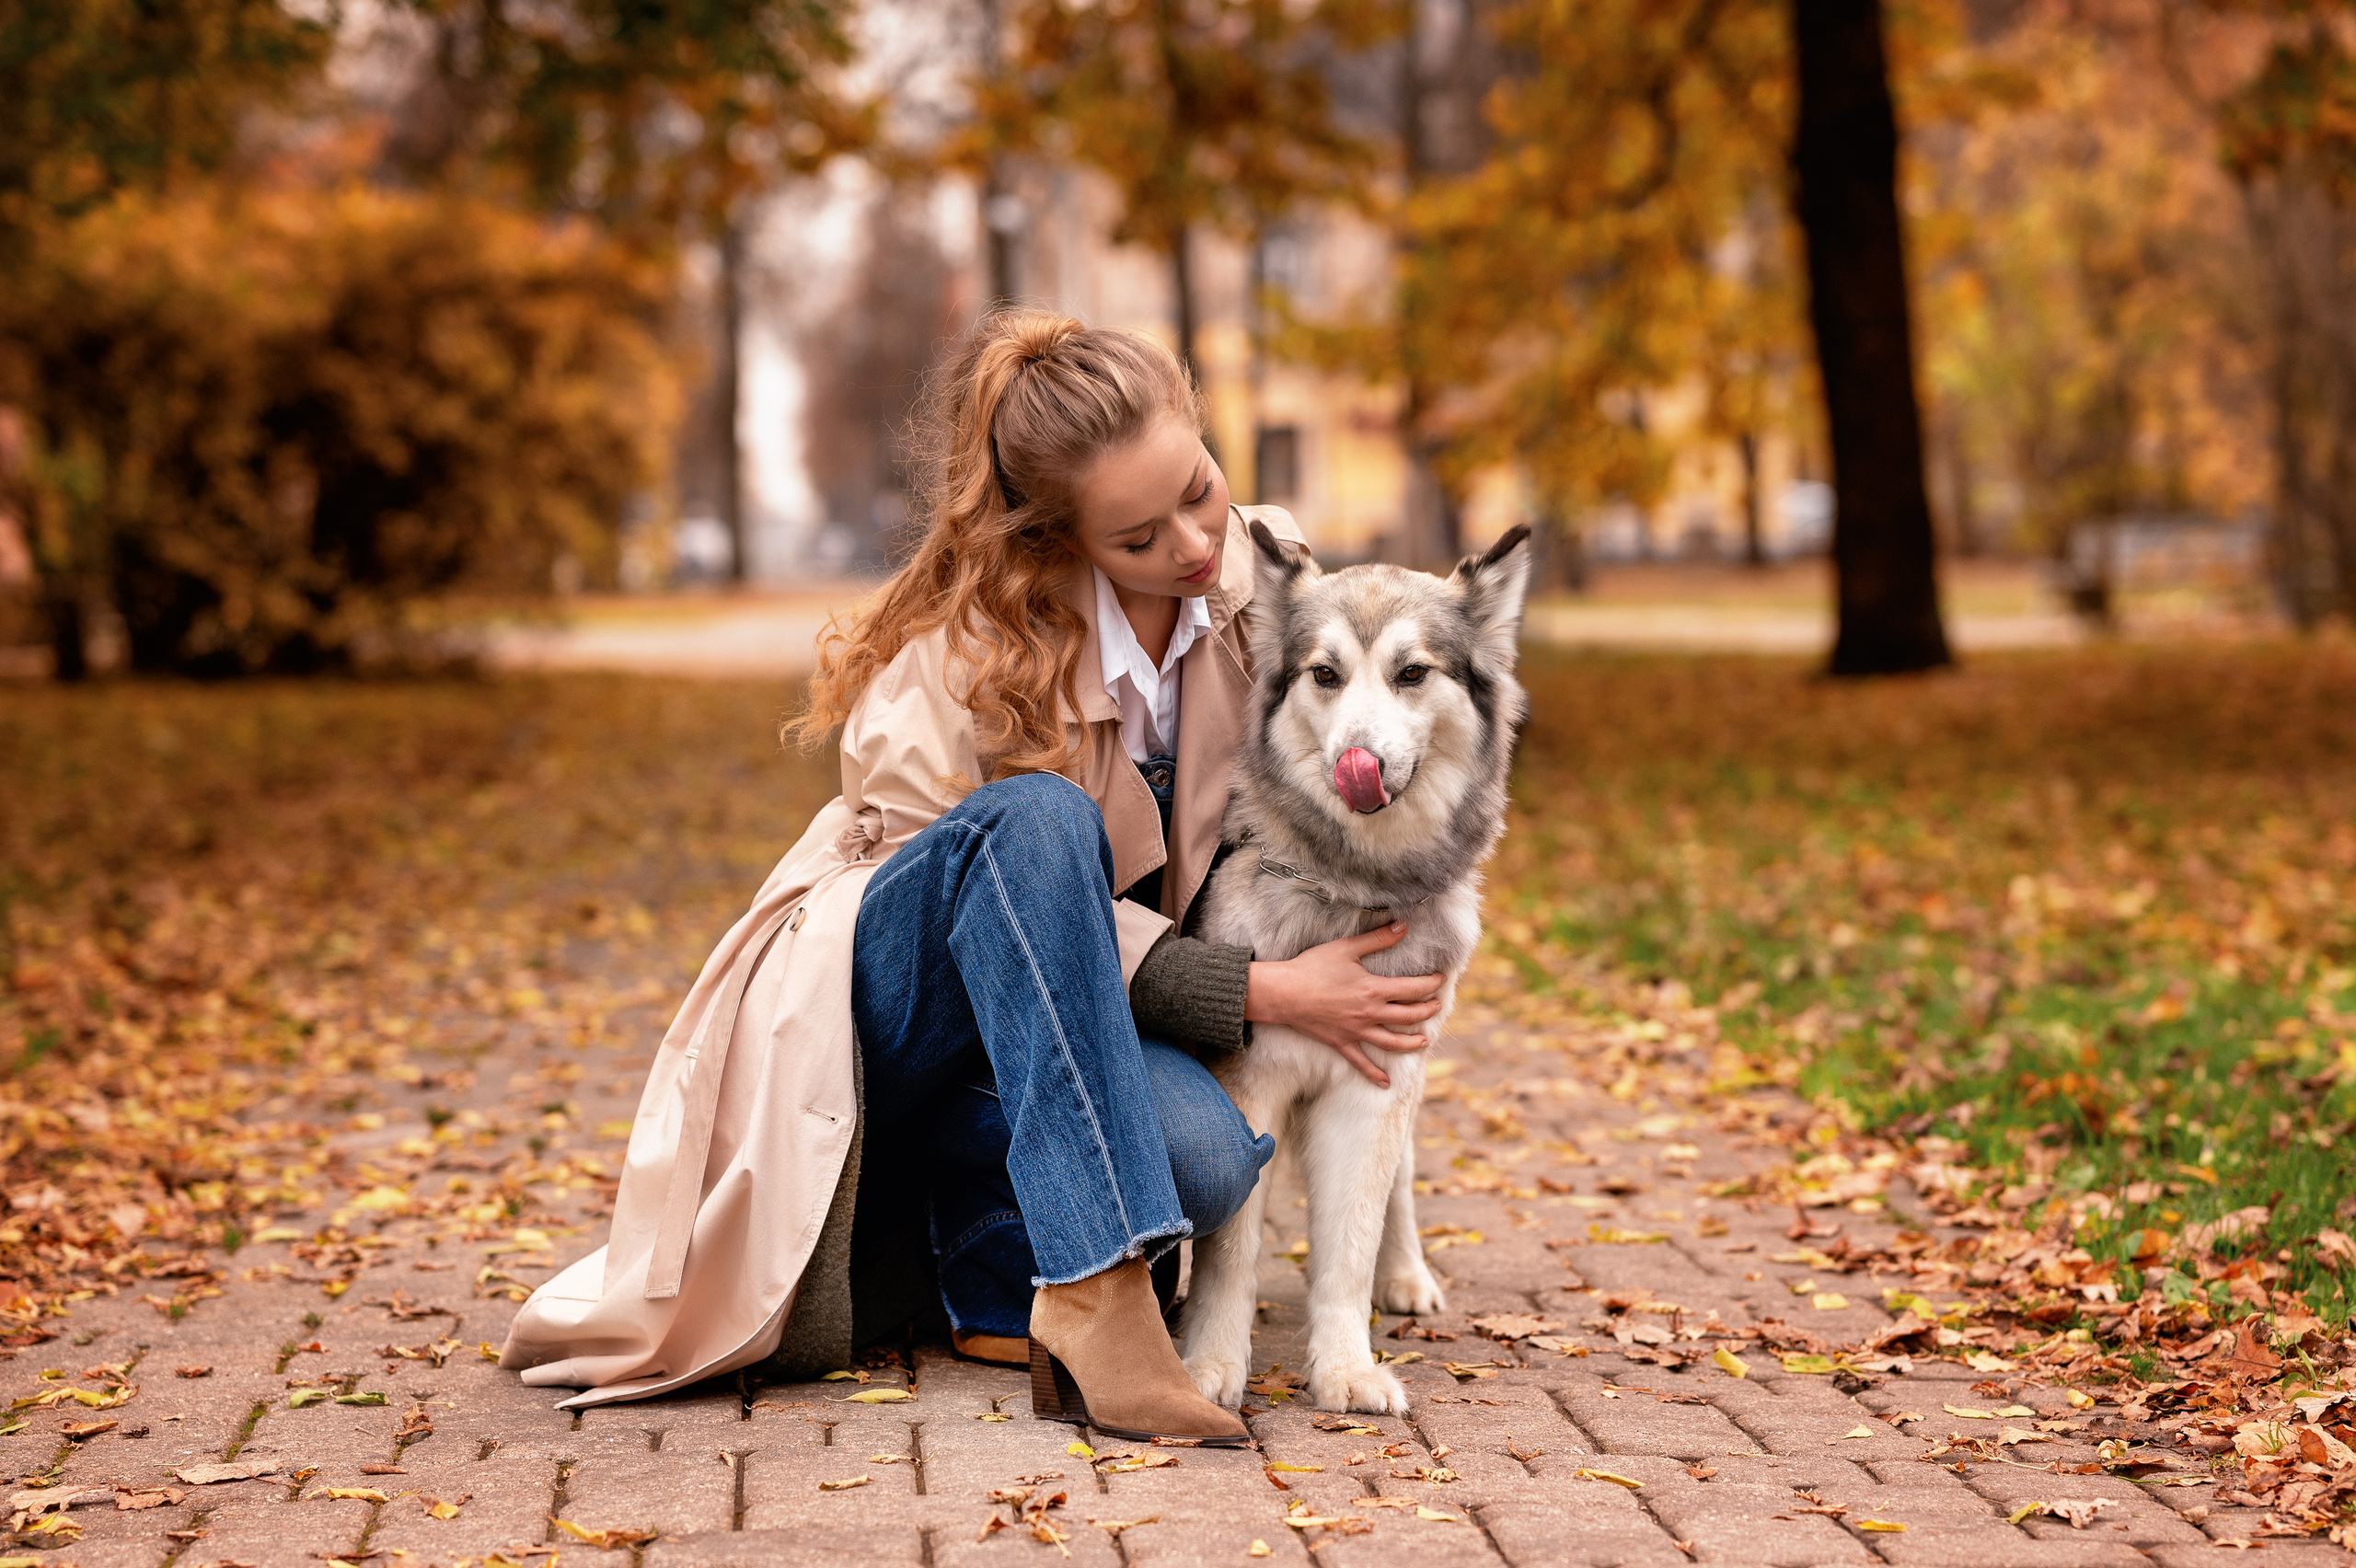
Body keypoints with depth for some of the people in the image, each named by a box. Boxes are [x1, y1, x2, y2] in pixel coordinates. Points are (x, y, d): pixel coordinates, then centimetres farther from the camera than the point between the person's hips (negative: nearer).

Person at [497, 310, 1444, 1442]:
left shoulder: (1262, 575, -9)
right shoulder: (962, 660, -24)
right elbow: (1025, 862, -22)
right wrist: (1264, 996, -29)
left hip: (1072, 1014, 4)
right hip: (892, 988, -3)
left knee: (1203, 1156, -34)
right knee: (1038, 815, -38)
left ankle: (996, 1277, -1)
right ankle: (1091, 1292, -42)